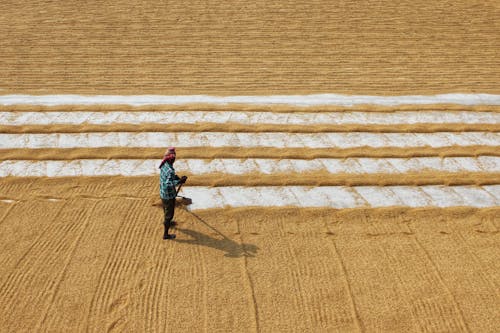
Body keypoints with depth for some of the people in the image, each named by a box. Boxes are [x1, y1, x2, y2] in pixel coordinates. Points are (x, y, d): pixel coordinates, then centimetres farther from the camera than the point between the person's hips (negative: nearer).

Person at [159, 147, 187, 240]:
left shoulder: (163, 165, -4)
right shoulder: (170, 170, -32)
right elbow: (168, 184, -40)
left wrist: (176, 177, -2)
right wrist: (179, 181, -40)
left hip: (162, 193, 9)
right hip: (169, 195, -9)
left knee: (166, 210, 32)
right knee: (169, 214, 7)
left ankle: (167, 222, 58)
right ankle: (166, 234, 18)